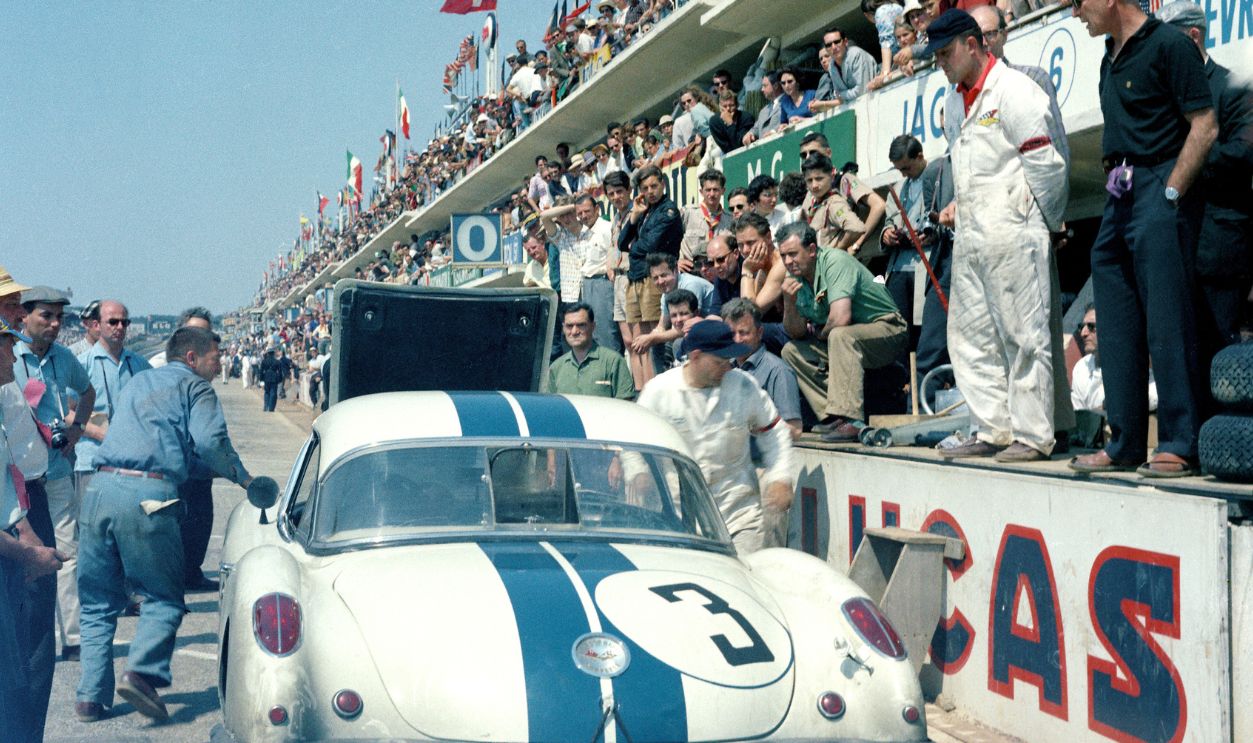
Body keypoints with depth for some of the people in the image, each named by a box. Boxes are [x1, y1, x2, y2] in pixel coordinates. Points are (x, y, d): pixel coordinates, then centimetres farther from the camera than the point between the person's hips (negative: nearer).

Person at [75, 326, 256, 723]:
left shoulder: (136, 383, 28)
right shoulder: (194, 386, 8)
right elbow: (209, 440, -7)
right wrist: (242, 476, 5)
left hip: (101, 486, 6)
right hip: (148, 496, -6)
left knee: (97, 601, 13)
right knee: (163, 597, 6)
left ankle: (91, 697, 9)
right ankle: (141, 671, -14)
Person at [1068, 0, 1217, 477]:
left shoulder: (1168, 45, -8)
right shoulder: (1111, 58, 17)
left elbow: (1205, 126, -13)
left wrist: (1170, 194, -16)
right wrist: (1115, 182, 14)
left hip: (1160, 192, -9)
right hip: (1120, 200, 9)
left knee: (1167, 322, -8)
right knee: (1118, 327, 8)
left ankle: (1180, 445, -3)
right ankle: (1124, 445, 14)